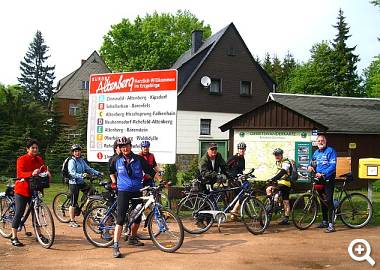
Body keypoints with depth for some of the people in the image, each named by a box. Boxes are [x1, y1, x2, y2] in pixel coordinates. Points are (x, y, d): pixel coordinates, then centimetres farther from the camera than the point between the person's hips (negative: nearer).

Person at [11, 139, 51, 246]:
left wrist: (47, 173, -22)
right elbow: (20, 174, -21)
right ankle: (14, 237, 5)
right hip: (22, 190, -5)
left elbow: (44, 168, 2)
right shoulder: (21, 159, -9)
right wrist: (32, 173, -38)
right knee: (19, 213, -2)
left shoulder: (39, 159, 10)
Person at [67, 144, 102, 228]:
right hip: (74, 183, -7)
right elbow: (72, 174, -22)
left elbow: (89, 169, 10)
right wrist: (82, 175, -36)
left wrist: (97, 173, -2)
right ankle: (72, 221, 7)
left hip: (81, 183, 7)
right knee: (73, 203, -2)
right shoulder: (72, 161, -12)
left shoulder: (82, 160, 10)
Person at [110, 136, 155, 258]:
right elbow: (111, 171, 21)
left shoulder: (139, 159, -3)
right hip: (123, 192, -2)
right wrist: (114, 181, 10)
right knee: (120, 219, -11)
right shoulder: (116, 160, 0)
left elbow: (150, 172, 3)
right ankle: (115, 246, -11)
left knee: (138, 217, 12)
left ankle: (132, 238, 35)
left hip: (137, 191, 2)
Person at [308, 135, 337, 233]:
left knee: (329, 201, -13)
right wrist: (310, 166, -1)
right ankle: (324, 221, 25)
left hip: (328, 179, -7)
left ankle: (331, 225, -12)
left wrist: (323, 174, -27)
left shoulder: (330, 151, -8)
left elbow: (333, 166, -16)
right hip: (319, 179, 7)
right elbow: (313, 163, 23)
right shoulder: (316, 153, 14)